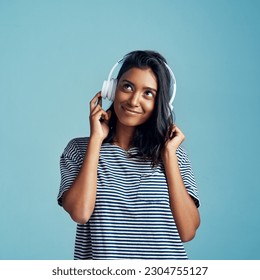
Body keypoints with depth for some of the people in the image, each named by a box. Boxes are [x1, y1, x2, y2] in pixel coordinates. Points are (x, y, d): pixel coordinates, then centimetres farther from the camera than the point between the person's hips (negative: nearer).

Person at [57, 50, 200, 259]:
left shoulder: (174, 152, 0)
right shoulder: (79, 149, -1)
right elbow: (80, 213, -18)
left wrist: (168, 154, -11)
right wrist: (96, 139, -11)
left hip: (164, 259, 1)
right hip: (100, 255, -1)